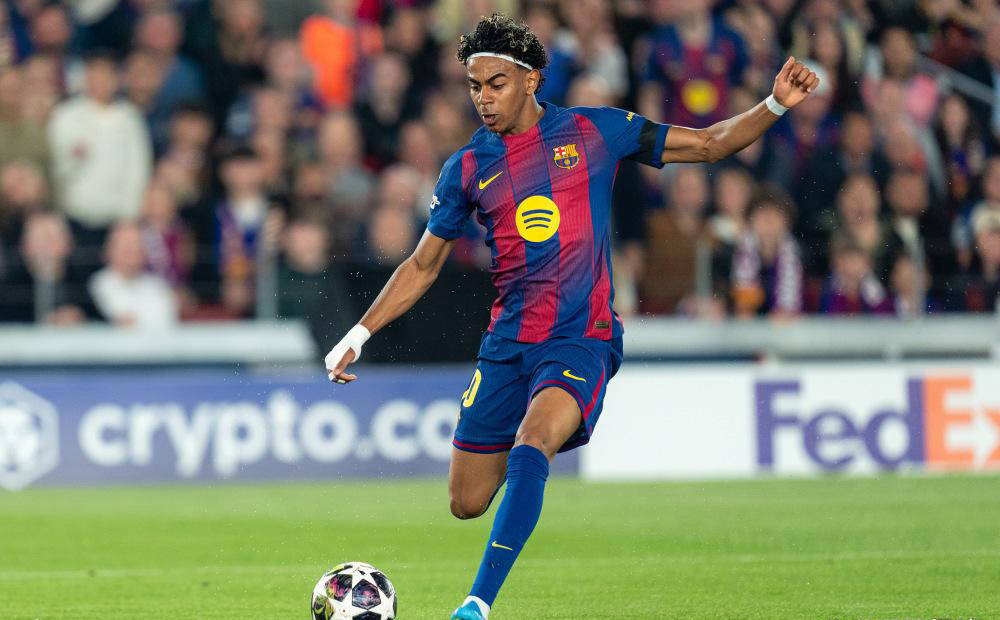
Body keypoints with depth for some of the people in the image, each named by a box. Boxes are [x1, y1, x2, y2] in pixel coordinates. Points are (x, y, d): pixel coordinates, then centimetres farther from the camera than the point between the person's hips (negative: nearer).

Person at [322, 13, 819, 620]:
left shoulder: (594, 131, 2)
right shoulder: (468, 167, 8)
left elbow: (708, 144, 7)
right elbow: (424, 265, 16)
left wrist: (774, 106, -8)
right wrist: (361, 333, 9)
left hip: (582, 339, -4)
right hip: (507, 344, 4)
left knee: (529, 448, -31)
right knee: (468, 503, 3)